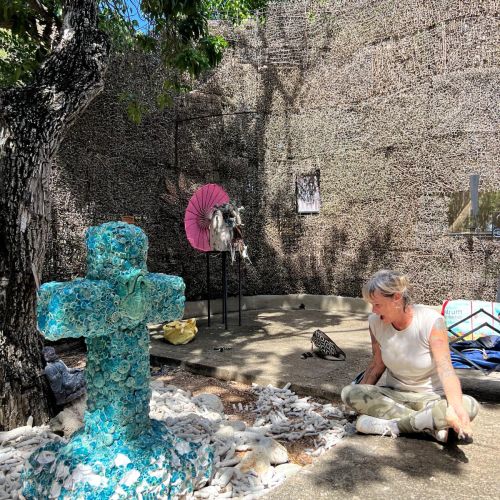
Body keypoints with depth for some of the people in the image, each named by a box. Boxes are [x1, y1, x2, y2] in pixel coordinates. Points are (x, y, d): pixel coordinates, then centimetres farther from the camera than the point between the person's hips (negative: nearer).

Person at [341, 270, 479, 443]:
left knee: (470, 406, -32)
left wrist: (457, 409, -43)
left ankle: (391, 425, -25)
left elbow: (445, 369, -28)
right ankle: (431, 425, -23)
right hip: (393, 395, 3)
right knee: (348, 393, -24)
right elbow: (377, 365, 1)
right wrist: (360, 398, -4)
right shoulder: (375, 322, -9)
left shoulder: (431, 321, -20)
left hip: (431, 396, -3)